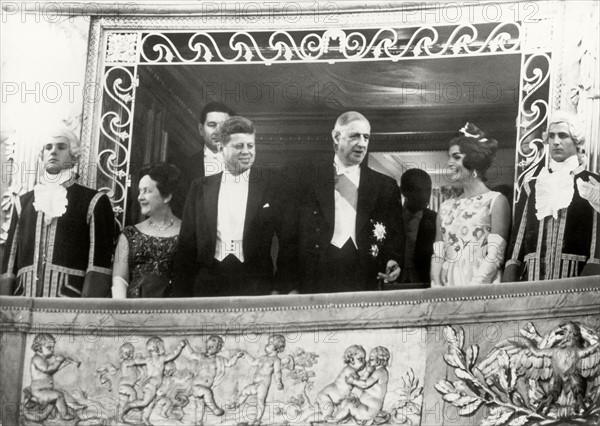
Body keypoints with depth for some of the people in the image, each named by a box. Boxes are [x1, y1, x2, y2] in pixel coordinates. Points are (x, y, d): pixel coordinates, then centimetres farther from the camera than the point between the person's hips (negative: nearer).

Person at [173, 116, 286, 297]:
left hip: (256, 287, -1)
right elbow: (186, 246, 10)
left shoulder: (271, 183, 5)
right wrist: (183, 296, 4)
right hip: (209, 287, 1)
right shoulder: (201, 187, 10)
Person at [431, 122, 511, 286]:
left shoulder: (496, 201, 0)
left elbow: (495, 256, -8)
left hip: (481, 288, -4)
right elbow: (437, 256, 11)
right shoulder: (446, 207, 14)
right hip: (447, 287, 4)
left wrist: (471, 289, -17)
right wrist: (437, 287, -6)